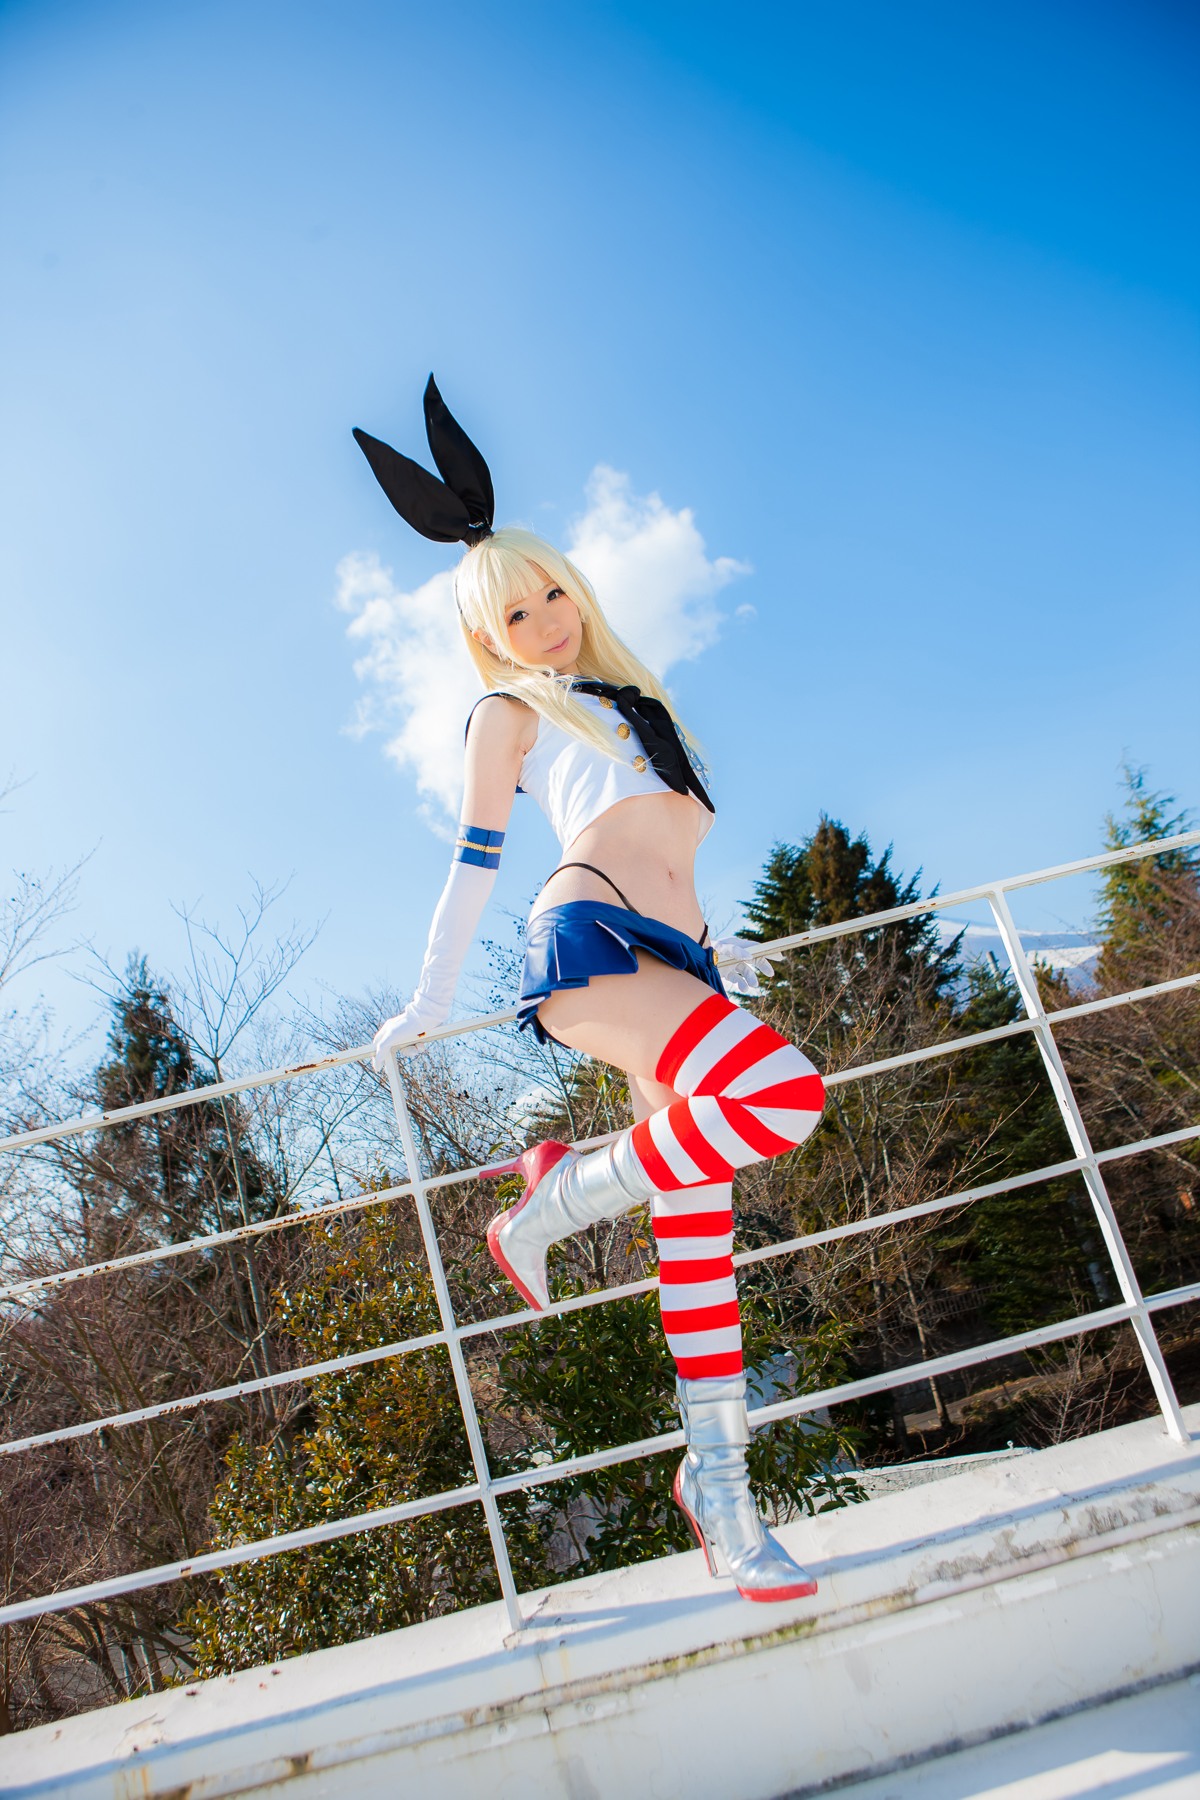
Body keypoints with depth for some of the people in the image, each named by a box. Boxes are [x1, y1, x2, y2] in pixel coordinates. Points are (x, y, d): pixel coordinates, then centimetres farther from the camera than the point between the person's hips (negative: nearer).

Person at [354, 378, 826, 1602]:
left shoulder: (631, 702, 31)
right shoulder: (513, 712, 12)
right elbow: (475, 857, 9)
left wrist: (719, 947, 39)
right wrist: (428, 1005, 10)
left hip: (670, 958, 6)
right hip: (587, 939, -6)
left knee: (696, 1207, -1)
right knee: (782, 1092, -29)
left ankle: (715, 1477, 5)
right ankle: (561, 1196, -12)